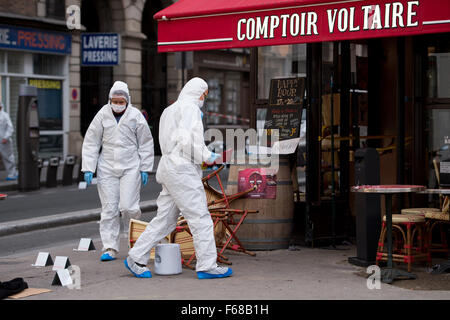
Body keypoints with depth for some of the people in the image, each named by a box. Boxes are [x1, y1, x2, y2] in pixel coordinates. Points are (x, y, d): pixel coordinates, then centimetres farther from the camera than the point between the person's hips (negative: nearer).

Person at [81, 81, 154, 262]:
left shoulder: (136, 116, -1)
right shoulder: (102, 115, 0)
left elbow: (146, 143, 6)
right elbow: (91, 143, 4)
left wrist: (145, 168, 3)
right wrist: (88, 168, -1)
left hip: (130, 167, -1)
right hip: (107, 168, 1)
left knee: (128, 207, -9)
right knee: (109, 209, 0)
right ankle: (110, 248, 6)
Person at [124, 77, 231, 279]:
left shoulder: (169, 111, 25)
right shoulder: (190, 108, -6)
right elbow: (187, 139, -19)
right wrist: (207, 156, -9)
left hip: (170, 168, 10)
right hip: (182, 169, -10)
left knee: (165, 218, 10)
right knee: (200, 217, -8)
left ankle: (135, 258, 12)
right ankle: (207, 265, -7)